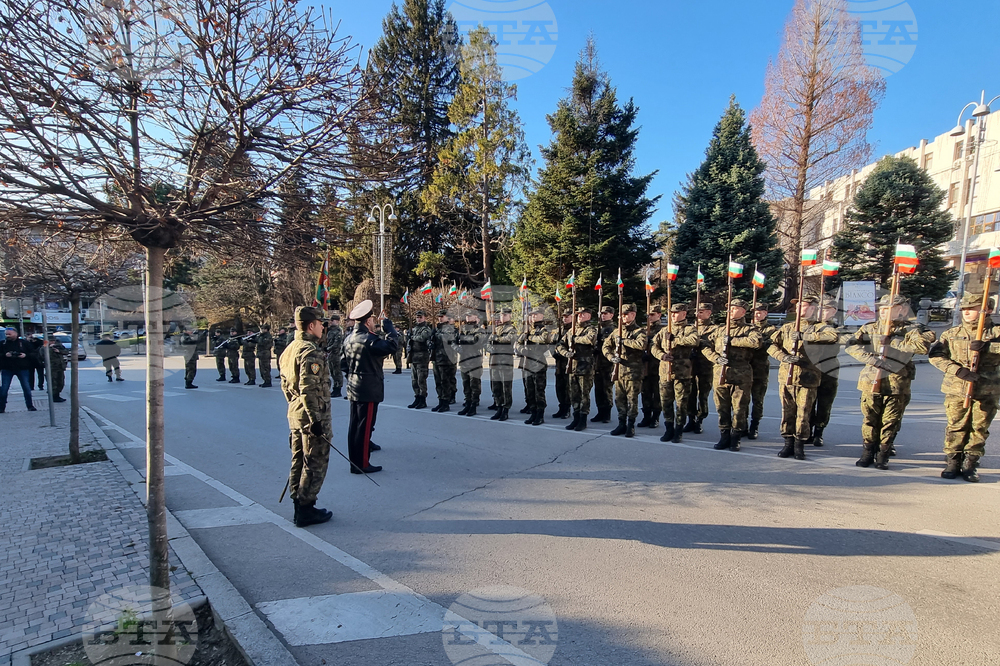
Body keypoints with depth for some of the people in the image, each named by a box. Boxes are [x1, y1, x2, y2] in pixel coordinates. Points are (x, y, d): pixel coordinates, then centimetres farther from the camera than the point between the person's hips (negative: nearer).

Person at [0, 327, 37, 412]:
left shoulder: (24, 343, 2)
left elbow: (33, 353, 3)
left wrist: (25, 355, -15)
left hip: (22, 369, -1)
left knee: (26, 388, 3)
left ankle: (30, 406, 13)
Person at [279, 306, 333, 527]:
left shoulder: (289, 349, 11)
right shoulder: (311, 352, -19)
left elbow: (285, 385, 17)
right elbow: (309, 390, -25)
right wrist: (316, 420, -23)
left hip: (295, 414, 10)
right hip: (312, 416, -10)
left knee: (299, 461, 16)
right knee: (316, 464, 1)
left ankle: (298, 506, 26)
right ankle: (306, 509, 8)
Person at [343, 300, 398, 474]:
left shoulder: (349, 338, 10)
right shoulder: (368, 339, -19)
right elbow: (391, 345, -31)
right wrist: (387, 323, -23)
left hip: (353, 388, 9)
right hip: (368, 390, -9)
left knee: (355, 426, 13)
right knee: (365, 428, -2)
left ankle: (354, 461, 22)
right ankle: (362, 465, 5)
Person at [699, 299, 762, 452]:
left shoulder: (748, 329, 4)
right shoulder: (718, 329, 15)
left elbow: (756, 341, -19)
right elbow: (705, 345, 10)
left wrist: (732, 341, -14)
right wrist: (716, 358, -7)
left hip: (741, 375, -3)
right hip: (720, 374, 3)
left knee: (739, 408, 1)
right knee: (722, 408, 8)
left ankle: (735, 438, 13)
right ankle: (724, 436, 20)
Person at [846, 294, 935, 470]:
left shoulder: (909, 330, 2)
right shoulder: (869, 329, 8)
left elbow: (923, 345, -19)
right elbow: (851, 345, -5)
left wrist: (893, 347, -15)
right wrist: (871, 358, -17)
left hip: (897, 385, -1)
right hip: (871, 382, 2)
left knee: (890, 422, 4)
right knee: (869, 420, 7)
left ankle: (883, 455, 17)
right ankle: (868, 453, 19)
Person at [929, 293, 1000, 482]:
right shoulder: (951, 334, 7)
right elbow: (935, 356, -5)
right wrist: (958, 370, -18)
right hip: (956, 390, 0)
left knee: (979, 429, 6)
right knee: (956, 427, 3)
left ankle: (970, 464, 17)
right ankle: (952, 463, 14)